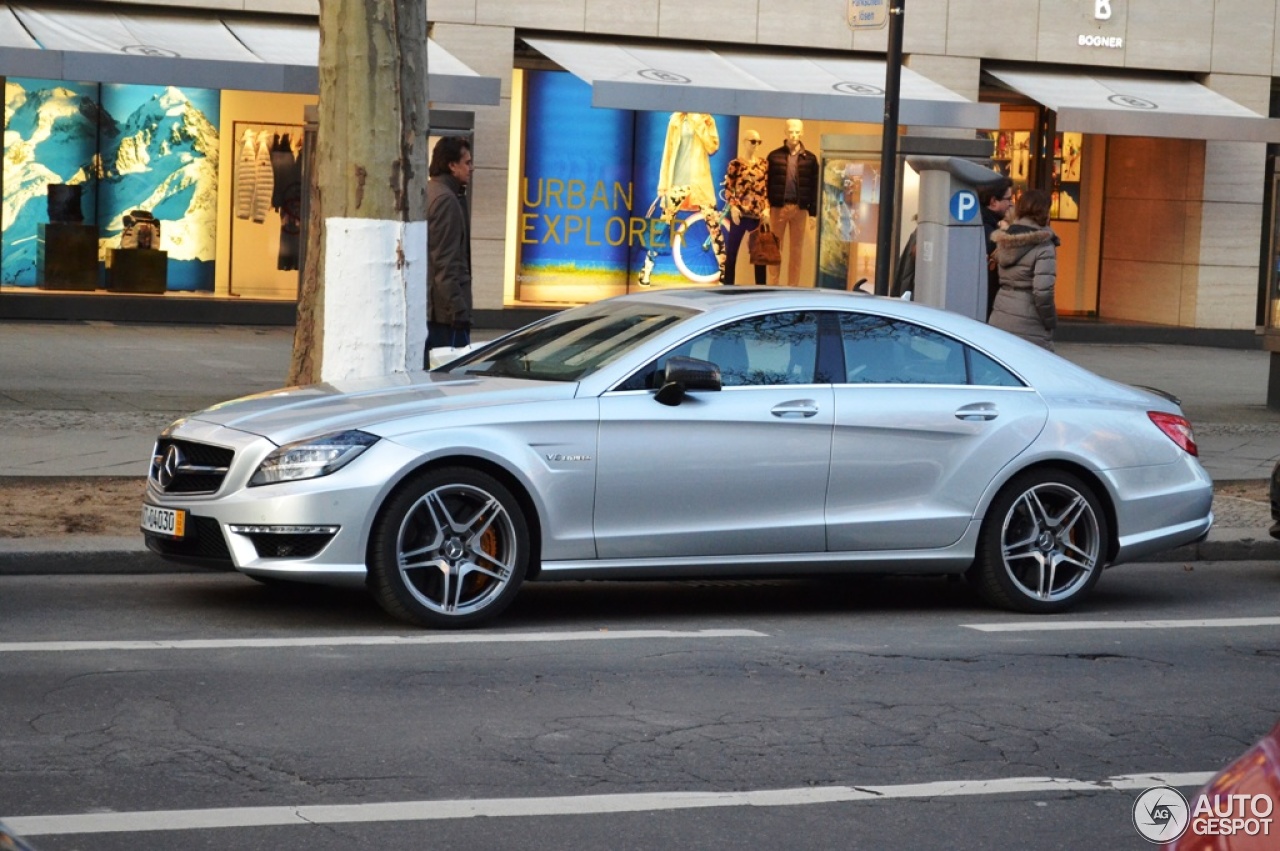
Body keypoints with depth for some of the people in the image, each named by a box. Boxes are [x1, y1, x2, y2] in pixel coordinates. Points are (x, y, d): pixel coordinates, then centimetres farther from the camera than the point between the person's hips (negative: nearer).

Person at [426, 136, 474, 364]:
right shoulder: (446, 200, -14)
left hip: (426, 305, 10)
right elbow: (446, 261, -19)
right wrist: (458, 308, -20)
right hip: (444, 309, -10)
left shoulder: (428, 193, 15)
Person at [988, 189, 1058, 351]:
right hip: (1028, 325, -7)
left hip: (1000, 321, 7)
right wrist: (1051, 322, -5)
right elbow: (1043, 290, -17)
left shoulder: (1003, 241, 9)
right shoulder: (1044, 247, -12)